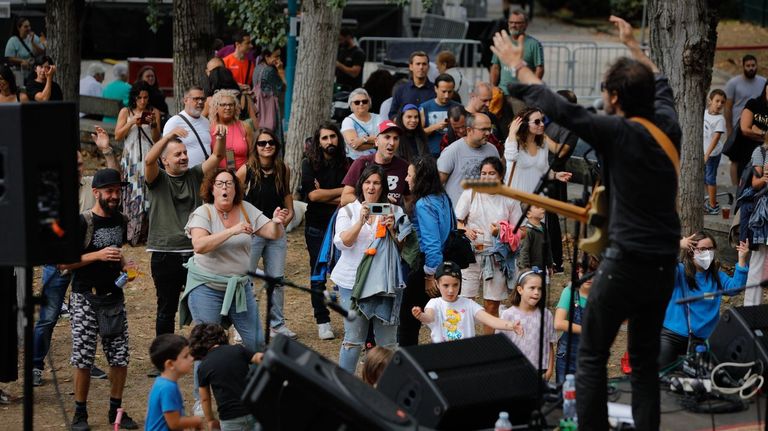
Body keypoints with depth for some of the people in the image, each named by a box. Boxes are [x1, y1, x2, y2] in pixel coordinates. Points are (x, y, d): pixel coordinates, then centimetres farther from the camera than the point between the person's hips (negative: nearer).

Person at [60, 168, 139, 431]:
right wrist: (98, 255, -22)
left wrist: (125, 266, 5)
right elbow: (63, 262, -14)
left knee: (121, 356, 4)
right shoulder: (82, 223, -11)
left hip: (113, 297, 6)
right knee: (83, 359, -2)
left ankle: (116, 409, 18)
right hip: (85, 299, -6)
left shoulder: (119, 220, 9)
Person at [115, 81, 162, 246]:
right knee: (131, 194, -5)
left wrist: (154, 125, -10)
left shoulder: (154, 112, 8)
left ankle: (146, 233, -3)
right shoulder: (126, 112, 8)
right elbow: (117, 136, 4)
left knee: (148, 193, -6)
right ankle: (129, 234, -1)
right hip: (131, 158, 0)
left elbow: (157, 139, 8)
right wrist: (132, 123, -8)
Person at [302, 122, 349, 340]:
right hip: (317, 227, -1)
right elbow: (312, 194, -12)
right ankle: (322, 322, 12)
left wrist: (325, 196, -14)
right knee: (319, 276, 4)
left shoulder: (347, 165, 5)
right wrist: (341, 191, -8)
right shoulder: (309, 164, 0)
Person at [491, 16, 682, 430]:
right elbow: (661, 85, 25)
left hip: (626, 263, -6)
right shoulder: (668, 126, 4)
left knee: (592, 357, 4)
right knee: (645, 360, 14)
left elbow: (558, 108, -13)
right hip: (665, 265, 6)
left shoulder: (617, 133, -14)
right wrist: (633, 45, 38)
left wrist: (517, 65, -1)